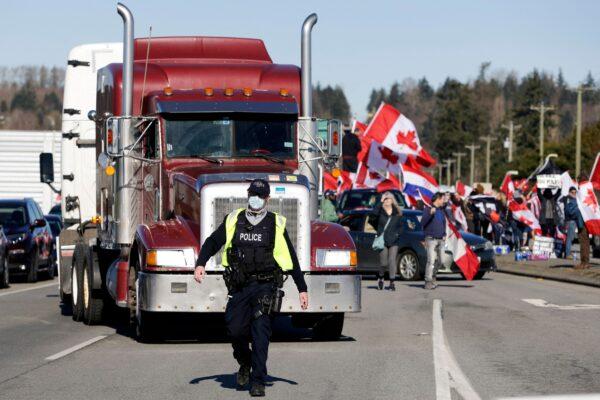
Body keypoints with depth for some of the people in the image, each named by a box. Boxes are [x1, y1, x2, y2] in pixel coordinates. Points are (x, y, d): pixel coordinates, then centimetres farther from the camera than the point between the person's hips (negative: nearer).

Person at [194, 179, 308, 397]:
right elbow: (212, 242, 14)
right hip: (240, 286, 2)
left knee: (260, 331, -11)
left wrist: (302, 289, 6)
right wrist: (200, 264, -5)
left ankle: (258, 381, -8)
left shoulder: (276, 224, 4)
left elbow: (291, 259, 7)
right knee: (235, 329, -2)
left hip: (265, 286, -2)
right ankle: (245, 363, 29)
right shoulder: (234, 221, 8)